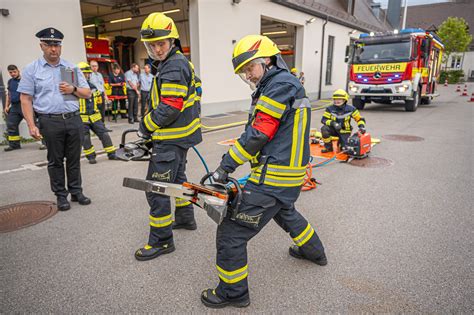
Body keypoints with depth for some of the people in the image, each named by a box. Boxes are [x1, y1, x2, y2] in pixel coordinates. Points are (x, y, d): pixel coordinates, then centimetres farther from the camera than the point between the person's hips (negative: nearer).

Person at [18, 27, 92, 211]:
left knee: (74, 158, 9)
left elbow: (87, 93, 12)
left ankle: (76, 191, 20)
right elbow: (26, 99, 0)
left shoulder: (72, 68, 11)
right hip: (50, 122, -2)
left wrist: (73, 89, -9)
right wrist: (31, 125, -8)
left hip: (74, 120, 2)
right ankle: (61, 195, 17)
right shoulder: (32, 69, 3)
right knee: (55, 161, 7)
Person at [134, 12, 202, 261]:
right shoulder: (177, 62, 15)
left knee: (156, 189, -5)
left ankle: (161, 241, 9)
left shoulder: (173, 66, -18)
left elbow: (169, 108, -24)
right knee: (177, 177, 25)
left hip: (172, 138, -11)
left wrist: (145, 126, -9)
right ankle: (185, 218, 43)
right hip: (179, 134, 11)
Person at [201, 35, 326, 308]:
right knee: (284, 211, 36)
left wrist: (226, 165, -16)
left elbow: (258, 134, -21)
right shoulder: (289, 84, 16)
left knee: (231, 232, -1)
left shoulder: (281, 83, -15)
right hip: (293, 173, 11)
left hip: (273, 177, -10)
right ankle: (314, 252, 56)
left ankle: (233, 292, 17)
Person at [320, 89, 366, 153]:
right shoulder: (330, 109, -10)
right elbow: (324, 120, -14)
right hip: (334, 130, 0)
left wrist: (362, 126, -23)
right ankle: (328, 147, -10)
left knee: (345, 149, -15)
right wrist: (333, 123, -31)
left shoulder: (350, 109, -10)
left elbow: (360, 119, -3)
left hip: (344, 132, 0)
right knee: (324, 129, -32)